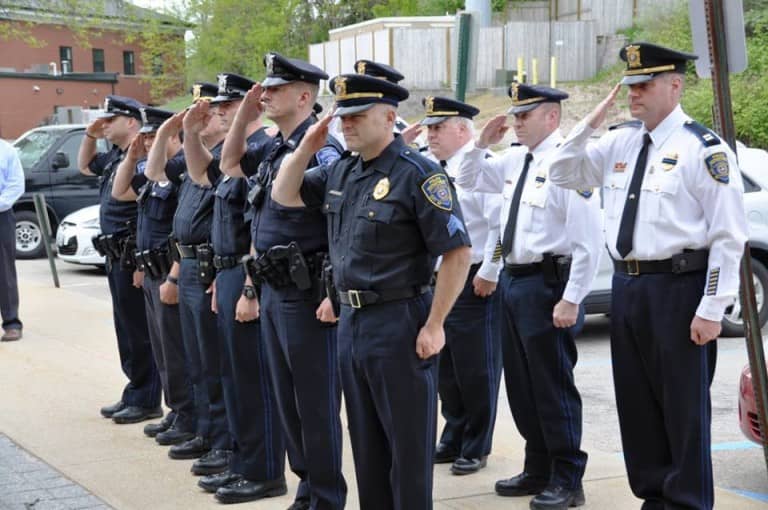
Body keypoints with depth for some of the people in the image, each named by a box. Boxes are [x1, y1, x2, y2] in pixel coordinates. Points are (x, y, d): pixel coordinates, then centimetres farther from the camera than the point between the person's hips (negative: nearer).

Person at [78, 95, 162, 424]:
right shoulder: (114, 156, 12)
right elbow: (84, 166, 33)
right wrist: (90, 136, 16)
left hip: (133, 256, -10)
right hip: (116, 256, 10)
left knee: (139, 331, -2)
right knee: (126, 328, 17)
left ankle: (146, 401, 7)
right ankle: (134, 394, 27)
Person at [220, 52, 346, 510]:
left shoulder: (320, 150, -15)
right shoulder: (274, 149, 11)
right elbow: (230, 165, 29)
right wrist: (244, 116, 14)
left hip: (306, 292, -9)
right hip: (273, 290, 9)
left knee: (316, 401, 0)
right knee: (287, 399, 16)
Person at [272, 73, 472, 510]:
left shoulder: (418, 174, -14)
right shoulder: (341, 172, 9)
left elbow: (458, 252, -16)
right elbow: (283, 195, 18)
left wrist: (434, 325, -18)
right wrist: (306, 148, 1)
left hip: (400, 324, -8)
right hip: (351, 321, 8)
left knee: (408, 445, 2)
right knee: (367, 442, 17)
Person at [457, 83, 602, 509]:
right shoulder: (515, 161, 10)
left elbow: (588, 241, -19)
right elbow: (468, 182, 26)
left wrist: (571, 300, -21)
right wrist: (481, 144, 8)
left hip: (547, 284, -9)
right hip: (512, 280, 9)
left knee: (553, 387, 0)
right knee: (520, 384, 16)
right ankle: (537, 470, 30)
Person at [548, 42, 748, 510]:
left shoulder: (703, 149, -10)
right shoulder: (620, 143, 10)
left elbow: (728, 236, -12)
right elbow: (563, 175, 17)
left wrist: (711, 309, -16)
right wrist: (592, 122, 2)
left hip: (678, 288, -7)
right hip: (626, 286, 7)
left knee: (684, 407, 1)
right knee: (637, 402, 14)